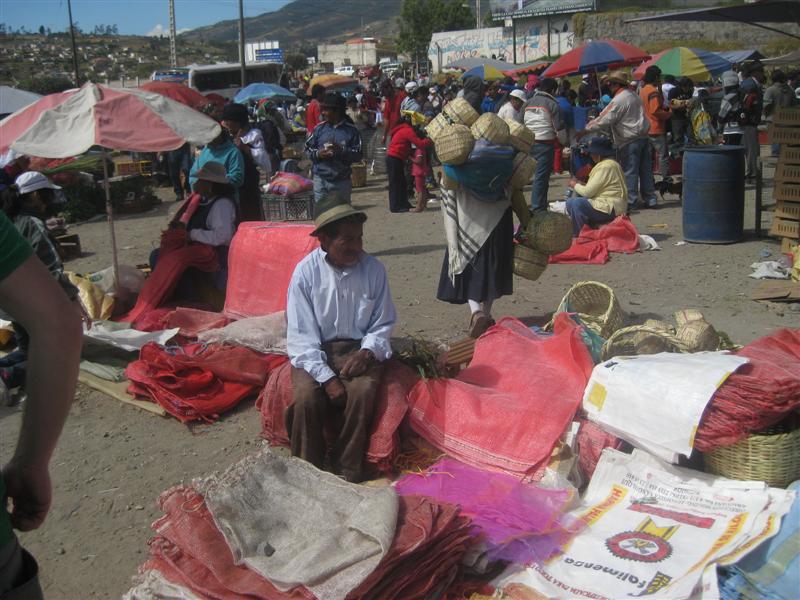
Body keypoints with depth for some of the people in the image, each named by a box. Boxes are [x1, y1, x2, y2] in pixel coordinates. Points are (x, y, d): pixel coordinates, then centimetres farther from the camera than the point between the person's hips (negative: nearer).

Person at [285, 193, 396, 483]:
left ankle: (347, 471, -10)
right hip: (315, 352, -1)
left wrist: (367, 352, -15)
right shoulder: (306, 272, -8)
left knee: (362, 392, -29)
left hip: (359, 348, 1)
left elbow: (383, 324, 6)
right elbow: (301, 334, -9)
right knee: (306, 397, -28)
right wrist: (327, 378, -19)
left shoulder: (373, 269, -4)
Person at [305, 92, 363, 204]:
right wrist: (318, 154, -11)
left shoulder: (351, 130, -3)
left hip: (342, 181, -1)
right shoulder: (319, 128, 3)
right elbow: (308, 149, 9)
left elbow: (358, 155, -6)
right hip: (320, 179, 1)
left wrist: (342, 150, -20)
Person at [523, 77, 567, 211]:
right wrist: (563, 142, 12)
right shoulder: (553, 104, -5)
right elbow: (560, 128, -5)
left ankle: (537, 204, 20)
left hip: (528, 143, 6)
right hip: (545, 144, -6)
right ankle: (537, 208, -5)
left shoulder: (528, 103, 11)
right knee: (541, 176, -4)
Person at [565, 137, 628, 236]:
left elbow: (588, 192, -16)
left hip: (611, 209, -11)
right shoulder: (611, 163, 17)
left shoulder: (605, 167, -16)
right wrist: (580, 185, 8)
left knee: (572, 203, -22)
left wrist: (575, 185, 1)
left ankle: (578, 235, -9)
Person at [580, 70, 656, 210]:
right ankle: (650, 199, 15)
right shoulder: (634, 96, 14)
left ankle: (630, 200, 1)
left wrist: (585, 130, -12)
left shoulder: (619, 100, -14)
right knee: (645, 169, 10)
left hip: (630, 141, -9)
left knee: (629, 171, -2)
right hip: (643, 136, 9)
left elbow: (605, 120, -17)